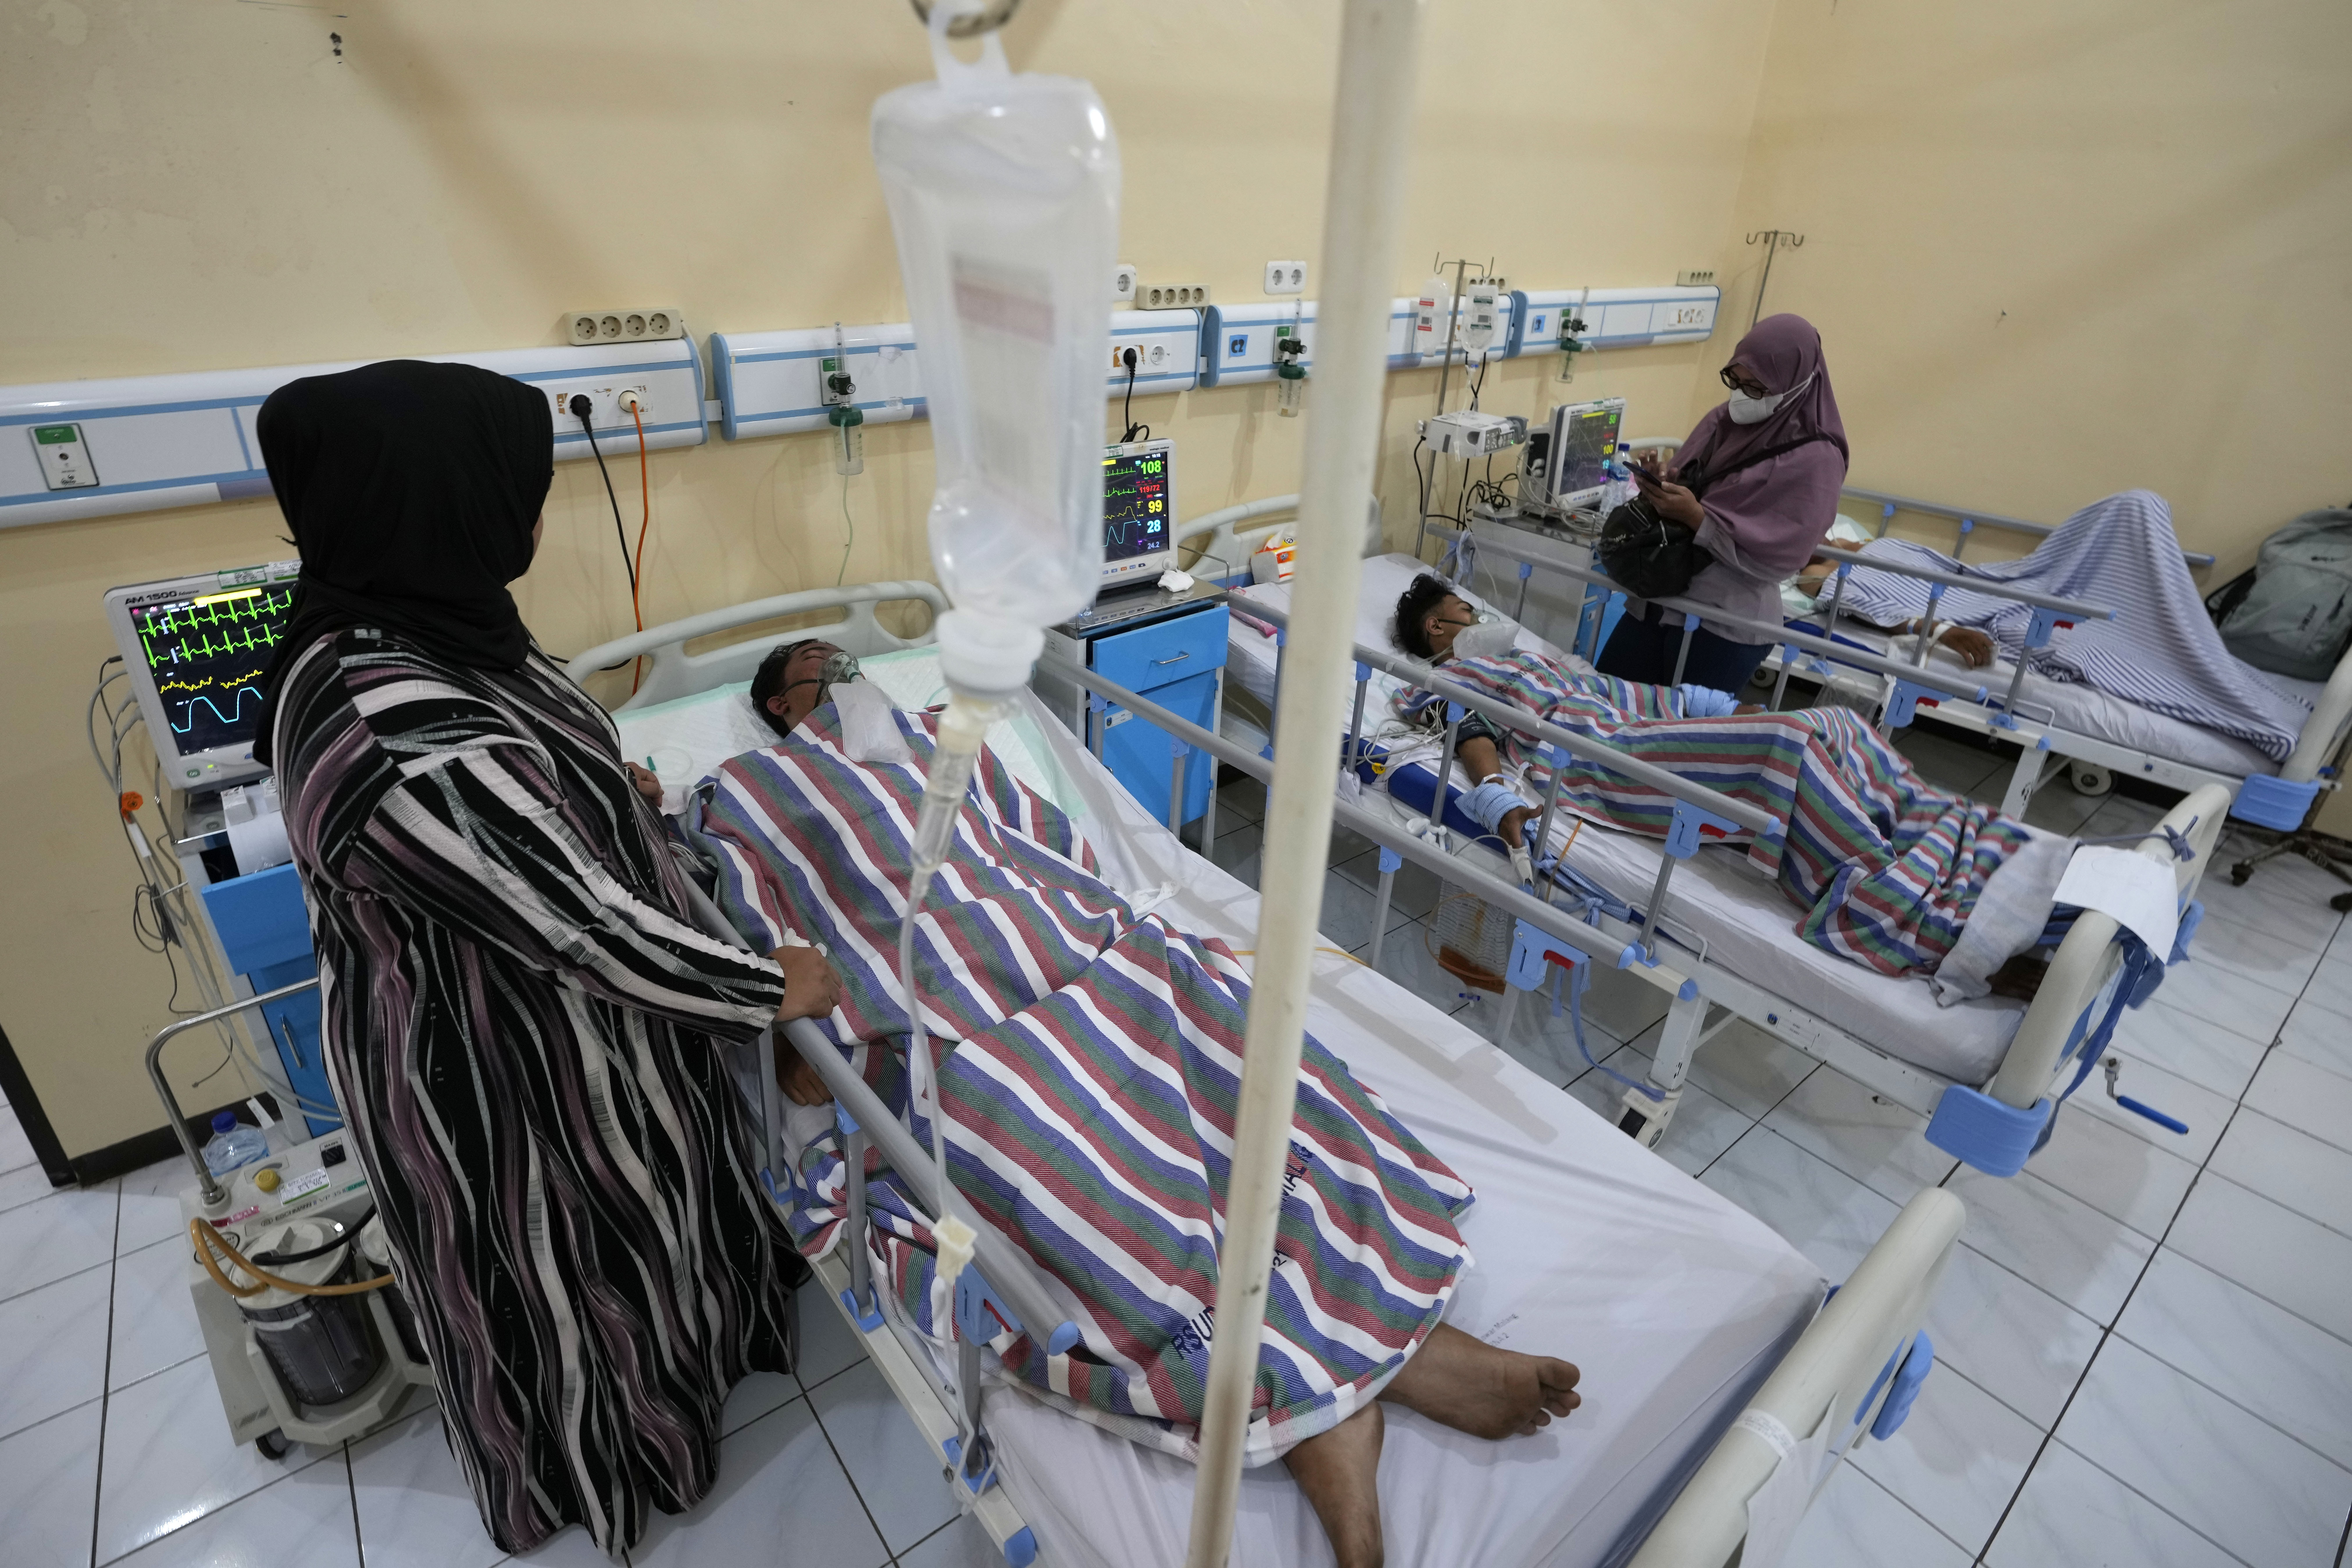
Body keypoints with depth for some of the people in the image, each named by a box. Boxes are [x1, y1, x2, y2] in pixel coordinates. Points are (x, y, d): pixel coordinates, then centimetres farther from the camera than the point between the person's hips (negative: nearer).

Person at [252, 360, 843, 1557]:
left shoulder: (382, 628, -7)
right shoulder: (408, 746, -38)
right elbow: (596, 934, -32)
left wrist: (603, 791, 25)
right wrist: (772, 990, -20)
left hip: (497, 1009, 9)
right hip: (500, 1067, -8)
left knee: (626, 1208, 30)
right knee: (564, 1258, 18)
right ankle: (596, 1460, 47)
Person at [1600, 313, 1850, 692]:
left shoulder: (1814, 459, -13)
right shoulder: (1723, 420, 6)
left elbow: (1780, 558, -18)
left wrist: (1696, 517, -24)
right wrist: (1660, 485, -10)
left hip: (1727, 624, -6)